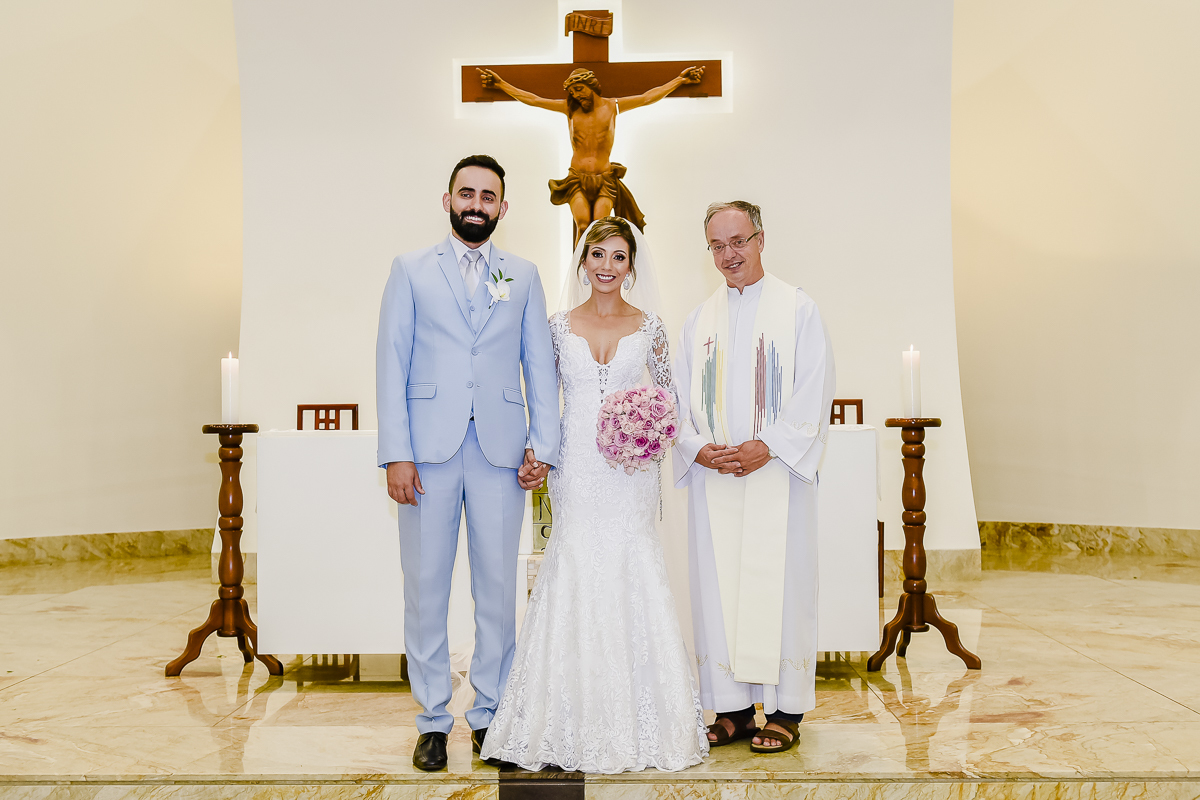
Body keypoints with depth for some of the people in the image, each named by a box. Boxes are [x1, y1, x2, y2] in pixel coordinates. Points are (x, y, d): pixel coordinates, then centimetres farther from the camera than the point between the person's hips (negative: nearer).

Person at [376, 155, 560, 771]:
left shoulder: (523, 276, 13)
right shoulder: (411, 270, 8)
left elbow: (540, 366, 11)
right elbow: (392, 363, 2)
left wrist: (543, 446, 0)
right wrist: (396, 454, -7)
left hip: (501, 451, 1)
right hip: (429, 449, -1)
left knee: (498, 587, 4)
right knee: (426, 587, 3)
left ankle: (489, 713, 17)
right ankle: (433, 719, 14)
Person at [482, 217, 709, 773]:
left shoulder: (649, 326, 5)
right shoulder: (560, 325, 6)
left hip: (631, 468, 0)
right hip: (577, 466, 0)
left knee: (632, 577, -1)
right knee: (576, 576, -1)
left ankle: (635, 722, 11)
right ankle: (578, 724, 10)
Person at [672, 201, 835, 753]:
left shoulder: (798, 309, 2)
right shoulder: (699, 319, 14)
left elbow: (813, 396, -5)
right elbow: (678, 401, 11)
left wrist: (766, 447, -16)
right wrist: (699, 449, -7)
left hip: (777, 474, -3)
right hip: (713, 477, 4)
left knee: (779, 583, -2)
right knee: (718, 586, 4)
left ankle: (785, 712, 8)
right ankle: (733, 707, 14)